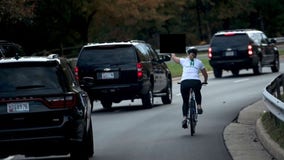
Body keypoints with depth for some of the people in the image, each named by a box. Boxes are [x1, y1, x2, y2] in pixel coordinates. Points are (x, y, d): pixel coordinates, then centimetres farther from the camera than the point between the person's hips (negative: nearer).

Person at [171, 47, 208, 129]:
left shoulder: (184, 61, 19)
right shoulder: (199, 62, 21)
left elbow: (173, 58, 34)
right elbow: (205, 75, 28)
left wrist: (173, 55, 58)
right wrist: (205, 81, 48)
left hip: (184, 82, 0)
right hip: (196, 82, 0)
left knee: (185, 102, 16)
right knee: (197, 93, 37)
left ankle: (185, 118, 1)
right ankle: (199, 106, 20)